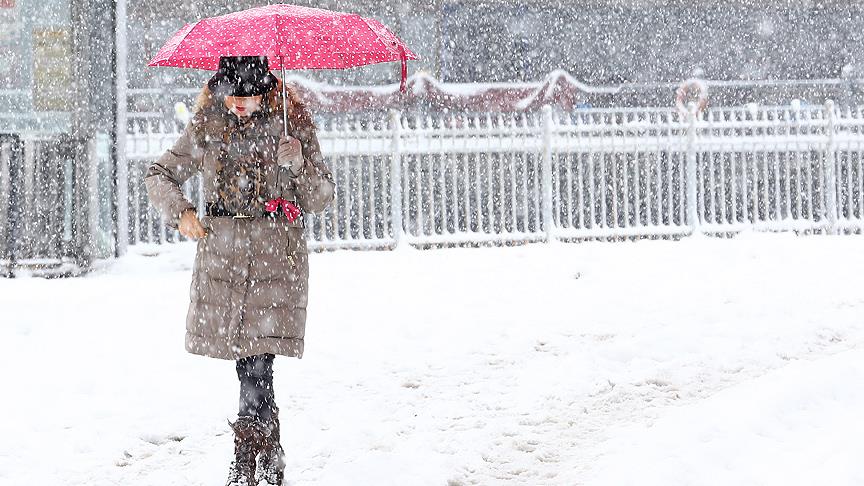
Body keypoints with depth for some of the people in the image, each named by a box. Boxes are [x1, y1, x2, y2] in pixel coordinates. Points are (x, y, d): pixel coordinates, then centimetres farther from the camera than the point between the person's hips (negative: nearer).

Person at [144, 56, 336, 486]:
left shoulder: (292, 124, 2)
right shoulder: (206, 127, 6)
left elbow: (321, 199, 3)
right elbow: (159, 175, 12)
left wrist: (299, 164, -16)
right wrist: (180, 211, -6)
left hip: (276, 256, -3)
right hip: (222, 253, 3)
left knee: (256, 364, -12)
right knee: (251, 365, 7)